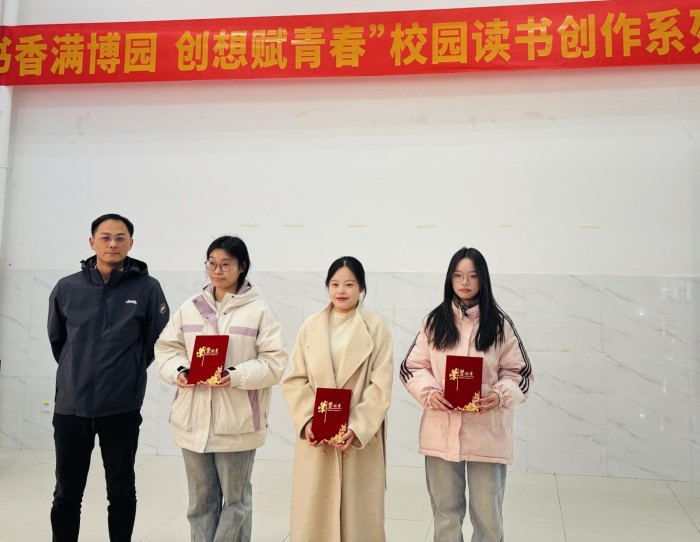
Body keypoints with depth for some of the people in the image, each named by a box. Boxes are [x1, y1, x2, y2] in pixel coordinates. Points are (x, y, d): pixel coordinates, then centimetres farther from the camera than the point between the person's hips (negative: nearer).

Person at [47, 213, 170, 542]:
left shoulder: (147, 288, -6)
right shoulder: (67, 288, 0)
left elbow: (158, 340, 2)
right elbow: (56, 338, 14)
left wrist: (130, 372, 7)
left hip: (121, 408, -2)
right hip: (71, 405, 2)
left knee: (121, 491, 12)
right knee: (67, 493, 13)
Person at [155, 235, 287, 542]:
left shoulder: (258, 311, -5)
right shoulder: (190, 308, 7)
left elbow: (274, 362, -8)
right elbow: (166, 348, 10)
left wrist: (237, 376, -22)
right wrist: (179, 371, -11)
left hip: (237, 423, -3)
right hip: (194, 421, 4)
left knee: (235, 500, 10)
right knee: (200, 500, 15)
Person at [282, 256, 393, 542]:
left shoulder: (376, 328, -2)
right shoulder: (310, 326, 6)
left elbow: (381, 386, -6)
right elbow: (294, 380, 4)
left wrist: (356, 428, -15)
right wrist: (307, 421, -10)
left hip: (360, 437, -2)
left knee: (358, 511, 6)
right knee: (313, 511, 7)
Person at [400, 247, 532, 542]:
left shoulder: (499, 323, 1)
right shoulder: (434, 321, 3)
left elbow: (519, 372, 3)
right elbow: (413, 367, 4)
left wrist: (500, 395, -17)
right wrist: (429, 392, -14)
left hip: (487, 431, -1)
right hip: (441, 429, 1)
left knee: (488, 513, 9)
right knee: (445, 510, 16)